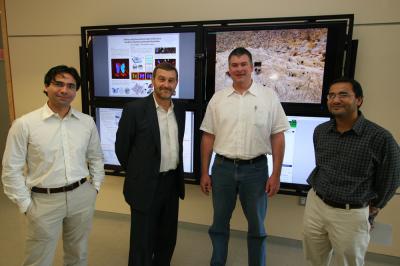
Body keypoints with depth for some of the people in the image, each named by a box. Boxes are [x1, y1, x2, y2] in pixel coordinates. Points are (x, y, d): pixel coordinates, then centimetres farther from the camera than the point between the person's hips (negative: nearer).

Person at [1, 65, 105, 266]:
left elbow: (96, 158, 10)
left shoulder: (87, 122, 0)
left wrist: (95, 187, 6)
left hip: (82, 197, 3)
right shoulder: (24, 124, -10)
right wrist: (26, 205, -5)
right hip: (44, 201, -2)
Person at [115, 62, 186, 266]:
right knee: (142, 242, 10)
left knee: (168, 240, 20)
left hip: (172, 183, 6)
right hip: (146, 186, -5)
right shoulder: (135, 109, -13)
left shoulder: (179, 111, 5)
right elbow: (121, 147, -6)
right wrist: (138, 174, 2)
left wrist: (176, 174, 14)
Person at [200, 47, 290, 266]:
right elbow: (208, 137, 4)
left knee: (257, 225, 15)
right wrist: (204, 173, 3)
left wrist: (276, 174, -5)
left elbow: (278, 137, -2)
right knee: (219, 223, 17)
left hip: (256, 169, -1)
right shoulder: (218, 98, 2)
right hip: (222, 167, 2)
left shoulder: (269, 97, -3)